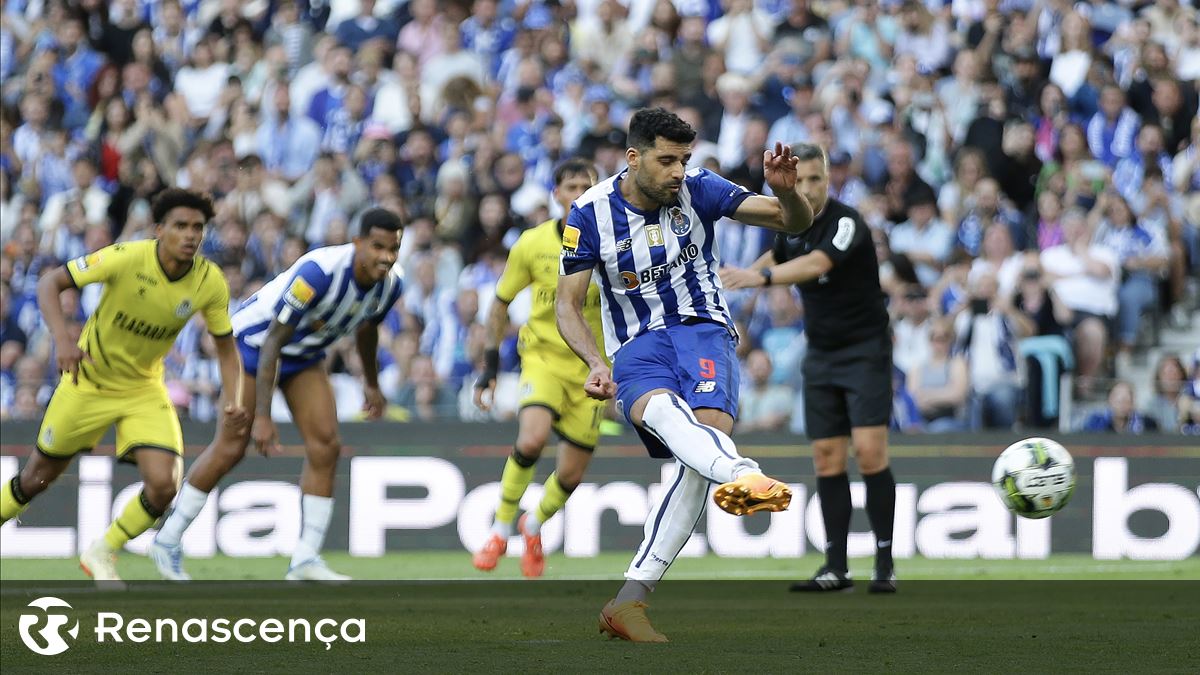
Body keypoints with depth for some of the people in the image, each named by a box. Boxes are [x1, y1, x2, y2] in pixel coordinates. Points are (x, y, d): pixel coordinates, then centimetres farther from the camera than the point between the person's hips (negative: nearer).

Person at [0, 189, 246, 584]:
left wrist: (232, 404, -17)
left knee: (162, 485, -15)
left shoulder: (210, 282, -16)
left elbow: (226, 347, -1)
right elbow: (49, 284, -22)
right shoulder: (126, 258, -26)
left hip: (144, 389, 2)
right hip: (88, 381, -2)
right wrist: (62, 339, -39)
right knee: (40, 476, 9)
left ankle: (102, 553, 11)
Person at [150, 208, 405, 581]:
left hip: (305, 354, 6)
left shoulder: (390, 285, -14)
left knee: (325, 445, -8)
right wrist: (262, 417, -36)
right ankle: (167, 541, 11)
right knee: (231, 448, -4)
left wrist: (372, 383, 26)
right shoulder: (320, 271, -37)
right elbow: (272, 341, -34)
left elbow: (366, 328, 11)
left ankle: (305, 558, -4)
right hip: (255, 340, -6)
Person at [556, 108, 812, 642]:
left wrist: (786, 192, -26)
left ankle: (629, 600, -29)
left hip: (702, 329, 1)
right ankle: (742, 475, -73)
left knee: (711, 423, -29)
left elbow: (796, 222, -2)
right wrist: (595, 363, -16)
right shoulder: (591, 213, -2)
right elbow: (568, 303, 2)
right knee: (659, 409, -36)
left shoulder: (698, 190, -2)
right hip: (636, 346, -1)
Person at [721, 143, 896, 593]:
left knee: (870, 452, -15)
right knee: (827, 458, 2)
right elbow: (778, 257, 27)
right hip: (821, 355, 7)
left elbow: (816, 264, -40)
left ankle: (885, 564, -8)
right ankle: (836, 568, 5)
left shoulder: (845, 223, -20)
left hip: (865, 349, -7)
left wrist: (760, 277, -53)